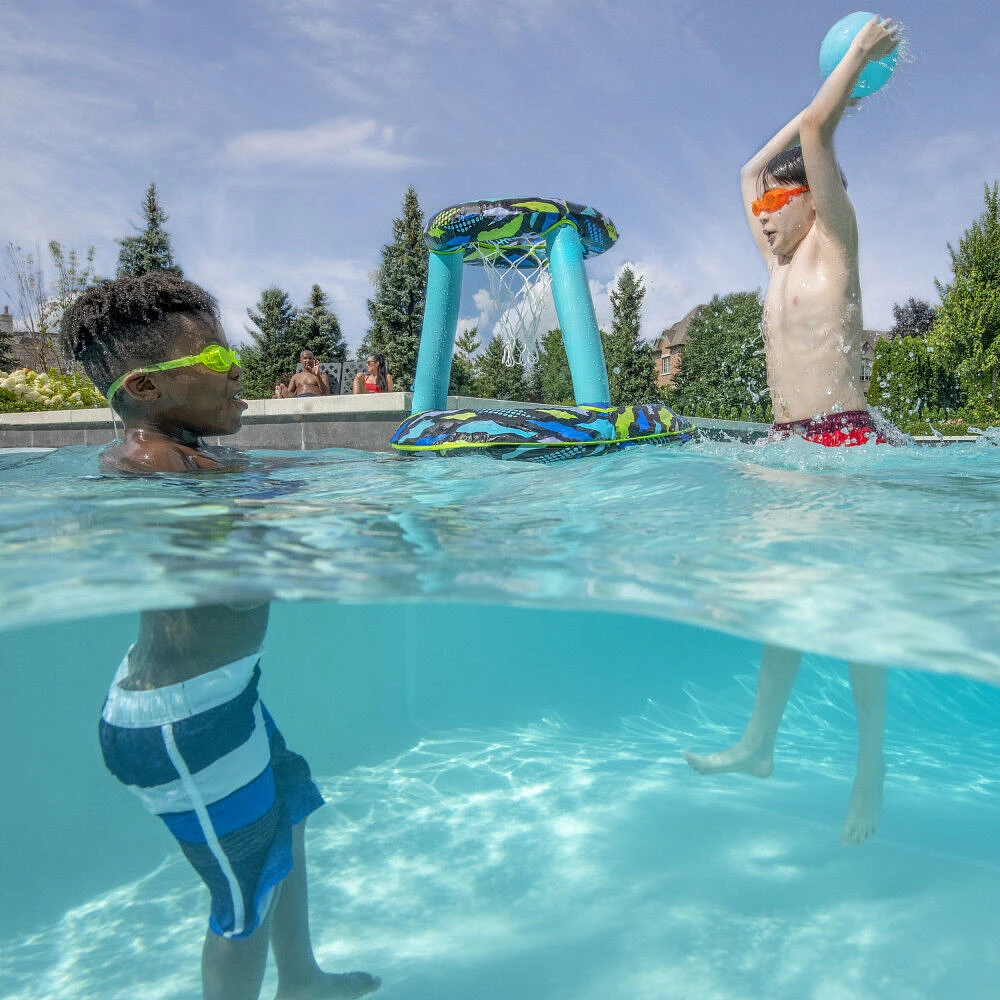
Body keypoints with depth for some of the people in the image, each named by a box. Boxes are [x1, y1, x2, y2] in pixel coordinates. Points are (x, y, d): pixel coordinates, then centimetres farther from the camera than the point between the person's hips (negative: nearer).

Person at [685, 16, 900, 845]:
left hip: (844, 441, -7)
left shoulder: (833, 242, 4)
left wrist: (858, 60, 13)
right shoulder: (780, 262, 22)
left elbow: (814, 135, -4)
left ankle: (872, 769, 5)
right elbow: (752, 169, 31)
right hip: (787, 444, 7)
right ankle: (759, 745, 17)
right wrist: (838, 84, 35)